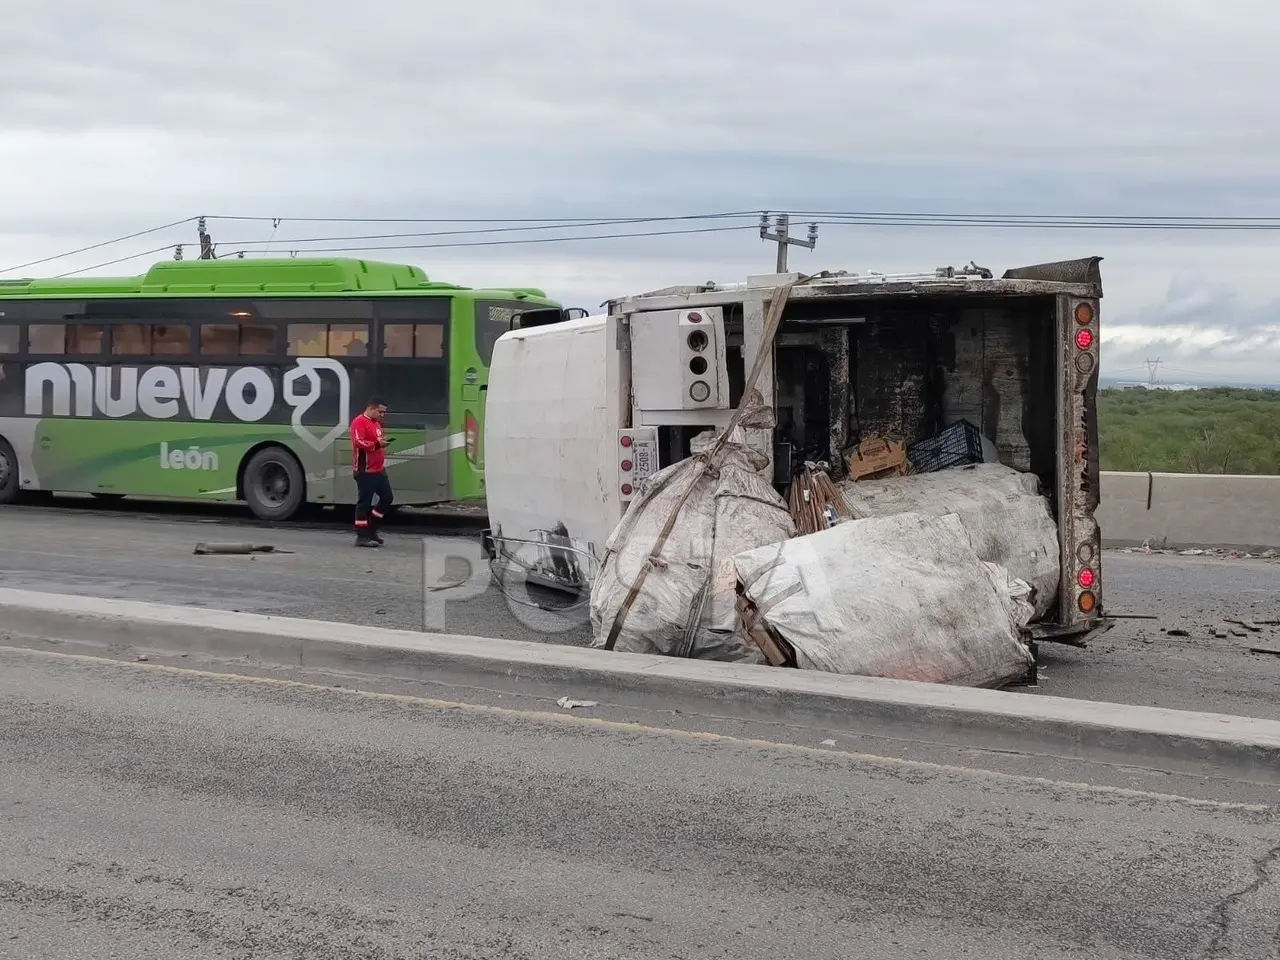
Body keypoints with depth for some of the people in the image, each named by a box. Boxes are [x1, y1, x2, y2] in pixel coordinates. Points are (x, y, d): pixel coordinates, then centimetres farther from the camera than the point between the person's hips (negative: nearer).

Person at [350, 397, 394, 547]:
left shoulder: (376, 423, 19)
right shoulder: (359, 422, -12)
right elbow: (359, 443, -26)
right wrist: (377, 444, -34)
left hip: (379, 469, 10)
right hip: (365, 471, -10)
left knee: (387, 497, 11)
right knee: (365, 502, -6)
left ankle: (371, 529, 20)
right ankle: (362, 536, -2)